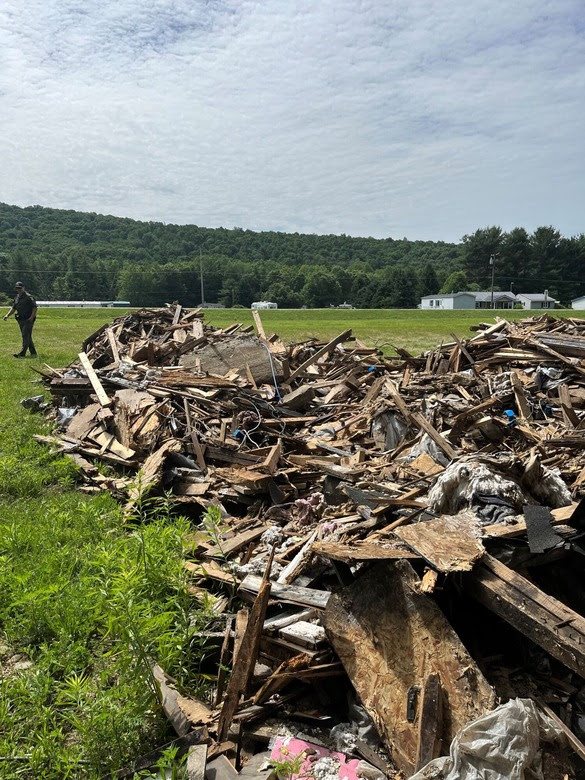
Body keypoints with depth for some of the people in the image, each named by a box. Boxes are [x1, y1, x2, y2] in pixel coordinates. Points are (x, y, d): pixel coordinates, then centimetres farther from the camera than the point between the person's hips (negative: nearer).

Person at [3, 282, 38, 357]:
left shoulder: (28, 297, -9)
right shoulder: (17, 298, 15)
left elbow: (35, 308, -13)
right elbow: (13, 308, 22)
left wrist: (32, 317, -22)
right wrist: (7, 315, 9)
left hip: (28, 320, -8)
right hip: (21, 320, 8)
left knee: (25, 336, -12)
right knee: (27, 337, 10)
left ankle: (22, 353, -15)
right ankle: (33, 353, 17)